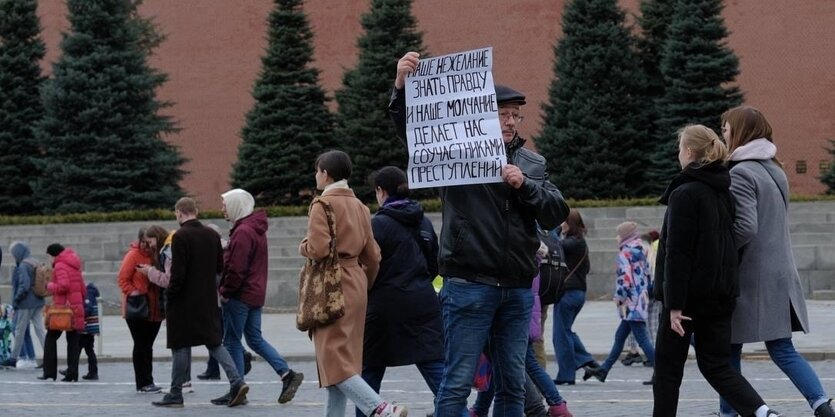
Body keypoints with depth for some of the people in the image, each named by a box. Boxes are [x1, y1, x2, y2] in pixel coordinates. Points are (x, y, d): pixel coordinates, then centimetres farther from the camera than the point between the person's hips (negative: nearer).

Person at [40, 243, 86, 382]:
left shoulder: (60, 265, -9)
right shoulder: (74, 266, 16)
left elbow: (63, 286, -21)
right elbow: (83, 288, 17)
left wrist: (50, 286, -5)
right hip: (76, 308, 7)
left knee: (51, 338, 3)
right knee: (73, 341, 7)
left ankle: (49, 372, 0)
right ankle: (72, 374, 3)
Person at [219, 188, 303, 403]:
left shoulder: (242, 232, -18)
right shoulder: (256, 229, 14)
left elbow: (236, 268, -22)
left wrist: (225, 292, -12)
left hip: (239, 296, -9)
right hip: (256, 294, 9)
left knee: (232, 341, 1)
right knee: (255, 339, 14)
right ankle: (287, 374, 4)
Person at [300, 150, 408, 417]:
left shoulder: (323, 204, -9)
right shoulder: (358, 206, 14)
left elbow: (319, 249, -19)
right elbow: (372, 256, 15)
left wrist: (303, 247, 2)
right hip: (355, 283, 8)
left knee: (334, 359, -10)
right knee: (343, 358, 10)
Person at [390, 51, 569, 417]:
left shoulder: (533, 164, 14)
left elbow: (556, 214, 5)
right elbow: (409, 129, -9)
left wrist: (525, 185, -11)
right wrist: (402, 86, -26)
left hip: (518, 291, 5)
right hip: (469, 287, -5)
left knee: (513, 384, 9)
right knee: (457, 383, -6)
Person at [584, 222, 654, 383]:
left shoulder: (625, 254, -13)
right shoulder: (640, 252, 14)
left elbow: (625, 279, -19)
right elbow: (646, 276, 18)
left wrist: (619, 297, -7)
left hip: (631, 303, -10)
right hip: (641, 299, 10)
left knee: (642, 339, -9)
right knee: (620, 336, 15)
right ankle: (603, 370, 23)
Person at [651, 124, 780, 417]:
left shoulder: (685, 194, -14)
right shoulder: (724, 192, 11)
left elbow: (677, 253, -18)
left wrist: (675, 304, -19)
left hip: (691, 294, -7)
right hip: (721, 293, 7)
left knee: (668, 365, 6)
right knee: (716, 365, 8)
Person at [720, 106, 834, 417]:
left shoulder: (741, 173, -13)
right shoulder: (775, 171, 15)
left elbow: (744, 227, -22)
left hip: (751, 278, -8)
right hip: (781, 275, 8)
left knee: (729, 350, 4)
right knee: (782, 349, 5)